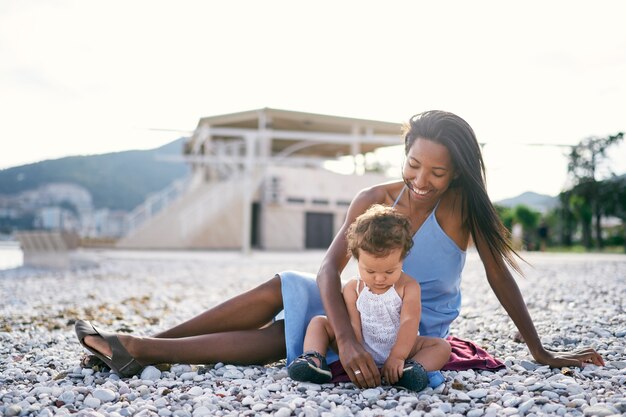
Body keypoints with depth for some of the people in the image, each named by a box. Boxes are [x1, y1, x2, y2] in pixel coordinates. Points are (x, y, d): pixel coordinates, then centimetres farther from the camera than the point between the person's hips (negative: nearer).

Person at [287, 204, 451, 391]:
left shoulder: (408, 286, -10)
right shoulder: (353, 289, -7)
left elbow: (409, 322, -21)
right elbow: (353, 326, -14)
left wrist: (397, 357, -32)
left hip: (397, 348, -1)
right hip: (361, 350, 1)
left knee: (442, 346, -19)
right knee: (318, 322, -5)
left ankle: (415, 367, -45)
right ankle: (314, 360, -29)